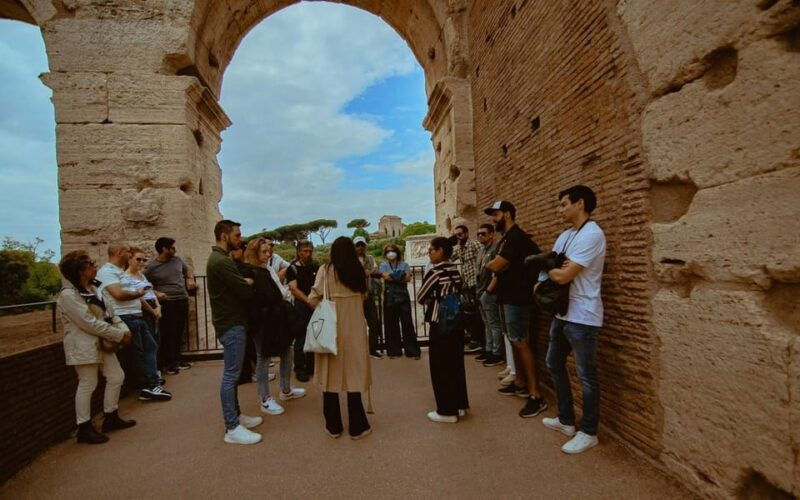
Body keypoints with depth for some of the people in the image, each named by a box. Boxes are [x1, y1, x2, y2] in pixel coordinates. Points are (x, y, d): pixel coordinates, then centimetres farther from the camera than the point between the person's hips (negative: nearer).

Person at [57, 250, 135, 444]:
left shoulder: (92, 288, 11)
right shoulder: (68, 295, -17)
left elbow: (108, 312, 12)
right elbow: (89, 323, -22)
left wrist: (123, 328, -4)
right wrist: (119, 335, -18)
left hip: (101, 342, 9)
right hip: (83, 345, -9)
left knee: (117, 377, 12)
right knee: (88, 384, 0)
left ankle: (111, 417, 28)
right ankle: (84, 429, 15)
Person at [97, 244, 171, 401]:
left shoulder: (119, 271, 21)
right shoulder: (107, 271, -12)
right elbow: (119, 294, -22)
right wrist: (138, 294, -6)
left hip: (136, 316, 10)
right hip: (124, 318, -10)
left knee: (151, 347, 9)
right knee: (135, 354, -1)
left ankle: (152, 385, 12)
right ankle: (148, 387, 6)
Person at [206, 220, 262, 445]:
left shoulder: (218, 258, 15)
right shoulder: (222, 261, -19)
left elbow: (236, 286, 14)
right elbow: (246, 291, -21)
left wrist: (245, 283, -5)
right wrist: (250, 283, 0)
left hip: (229, 321, 11)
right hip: (232, 324, -11)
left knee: (232, 373, 17)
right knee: (231, 375, -5)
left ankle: (236, 415, 28)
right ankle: (232, 428, 2)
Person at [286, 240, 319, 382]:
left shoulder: (316, 267, 10)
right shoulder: (293, 268, -2)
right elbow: (294, 289, -10)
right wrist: (308, 301, -17)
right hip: (301, 305, -4)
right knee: (301, 338, 0)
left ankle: (311, 367, 22)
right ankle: (299, 369, 11)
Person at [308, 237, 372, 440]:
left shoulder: (325, 270, -7)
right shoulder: (358, 271, 0)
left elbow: (313, 300, -9)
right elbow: (363, 297, 1)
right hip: (354, 328, 2)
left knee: (331, 375, 10)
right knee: (353, 374, 9)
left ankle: (333, 426, 21)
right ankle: (357, 426, 16)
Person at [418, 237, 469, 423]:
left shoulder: (435, 272, -15)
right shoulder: (455, 271, 6)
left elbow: (420, 298, -9)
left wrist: (430, 301, 11)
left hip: (440, 324, -8)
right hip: (456, 320, 8)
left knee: (441, 366, 3)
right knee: (456, 363, 15)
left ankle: (447, 411, 10)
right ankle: (460, 405, 26)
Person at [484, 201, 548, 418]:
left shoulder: (516, 237, -16)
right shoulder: (506, 238, 16)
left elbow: (495, 265, -20)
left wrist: (488, 264, 0)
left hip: (517, 298, -10)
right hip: (507, 296, 10)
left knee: (520, 343, -9)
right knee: (513, 341, 15)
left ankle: (536, 396, -5)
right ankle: (520, 383, 26)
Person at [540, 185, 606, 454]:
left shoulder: (592, 235, -19)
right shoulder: (565, 235, 12)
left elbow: (564, 276, -23)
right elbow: (551, 267, 12)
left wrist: (549, 269, -3)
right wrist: (551, 271, -11)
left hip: (582, 317, -10)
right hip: (561, 313, 10)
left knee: (586, 376, 3)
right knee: (554, 365, 19)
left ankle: (589, 433, 19)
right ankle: (566, 420, 34)